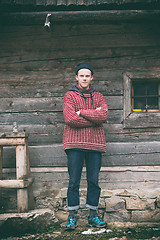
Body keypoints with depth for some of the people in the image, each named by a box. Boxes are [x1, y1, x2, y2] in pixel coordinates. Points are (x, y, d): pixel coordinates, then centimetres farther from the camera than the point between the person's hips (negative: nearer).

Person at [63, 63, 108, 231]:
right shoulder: (69, 96, 6)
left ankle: (93, 215, 15)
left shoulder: (99, 97, 14)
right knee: (74, 181, -1)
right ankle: (72, 216, 7)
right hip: (75, 143, -2)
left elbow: (104, 115, -6)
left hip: (95, 143, 3)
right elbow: (70, 119, -10)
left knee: (94, 181, 5)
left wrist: (81, 112, -9)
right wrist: (94, 118, -7)